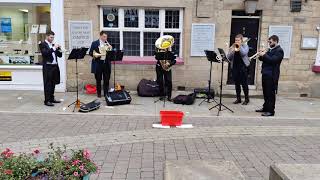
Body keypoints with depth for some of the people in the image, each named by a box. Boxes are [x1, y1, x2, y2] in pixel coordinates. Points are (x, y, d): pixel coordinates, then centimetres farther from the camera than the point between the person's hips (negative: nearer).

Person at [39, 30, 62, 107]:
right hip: (48, 67, -7)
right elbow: (45, 53, -20)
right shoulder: (42, 44, -3)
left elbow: (59, 55, 15)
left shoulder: (53, 45, 17)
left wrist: (59, 49, -2)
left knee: (53, 84, 13)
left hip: (55, 66, 7)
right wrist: (54, 48, -20)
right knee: (47, 84, -4)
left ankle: (52, 98, 22)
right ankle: (47, 100, 0)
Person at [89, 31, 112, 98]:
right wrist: (94, 55, -18)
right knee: (98, 79, 5)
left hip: (106, 63, 3)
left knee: (106, 79, 2)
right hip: (98, 63, -2)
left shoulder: (108, 44, 12)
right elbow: (90, 52, 2)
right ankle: (98, 93, 16)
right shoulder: (94, 43, 3)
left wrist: (110, 49, -8)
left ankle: (106, 93, 11)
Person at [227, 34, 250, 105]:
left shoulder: (245, 46, 4)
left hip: (243, 67, -3)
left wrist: (239, 46, -12)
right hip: (235, 67, 3)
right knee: (236, 84, 7)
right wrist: (232, 50, -13)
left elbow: (244, 53, -16)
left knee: (244, 84, -1)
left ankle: (246, 99, 10)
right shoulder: (232, 47, 11)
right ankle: (238, 98, 17)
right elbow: (229, 57, 2)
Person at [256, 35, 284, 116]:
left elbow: (272, 60, -22)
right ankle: (265, 108, 25)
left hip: (272, 75, -9)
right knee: (266, 93, 15)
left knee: (270, 93, -6)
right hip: (265, 74, 9)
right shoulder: (270, 49, 18)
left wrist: (264, 55, -18)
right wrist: (261, 55, -2)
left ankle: (271, 111, -1)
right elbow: (262, 59, 16)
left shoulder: (279, 50, -8)